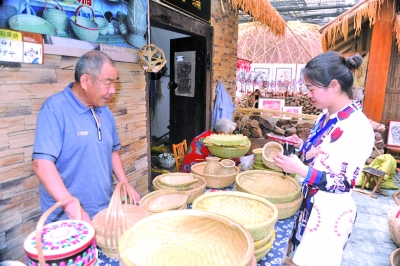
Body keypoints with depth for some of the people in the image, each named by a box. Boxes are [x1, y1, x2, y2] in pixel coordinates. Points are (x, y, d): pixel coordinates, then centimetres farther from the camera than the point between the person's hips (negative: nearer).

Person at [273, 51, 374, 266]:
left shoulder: (359, 128, -23)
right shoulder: (326, 116, 2)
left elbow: (344, 183, -23)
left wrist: (302, 171, -33)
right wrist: (302, 146, 1)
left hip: (331, 213, -8)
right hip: (310, 203, 8)